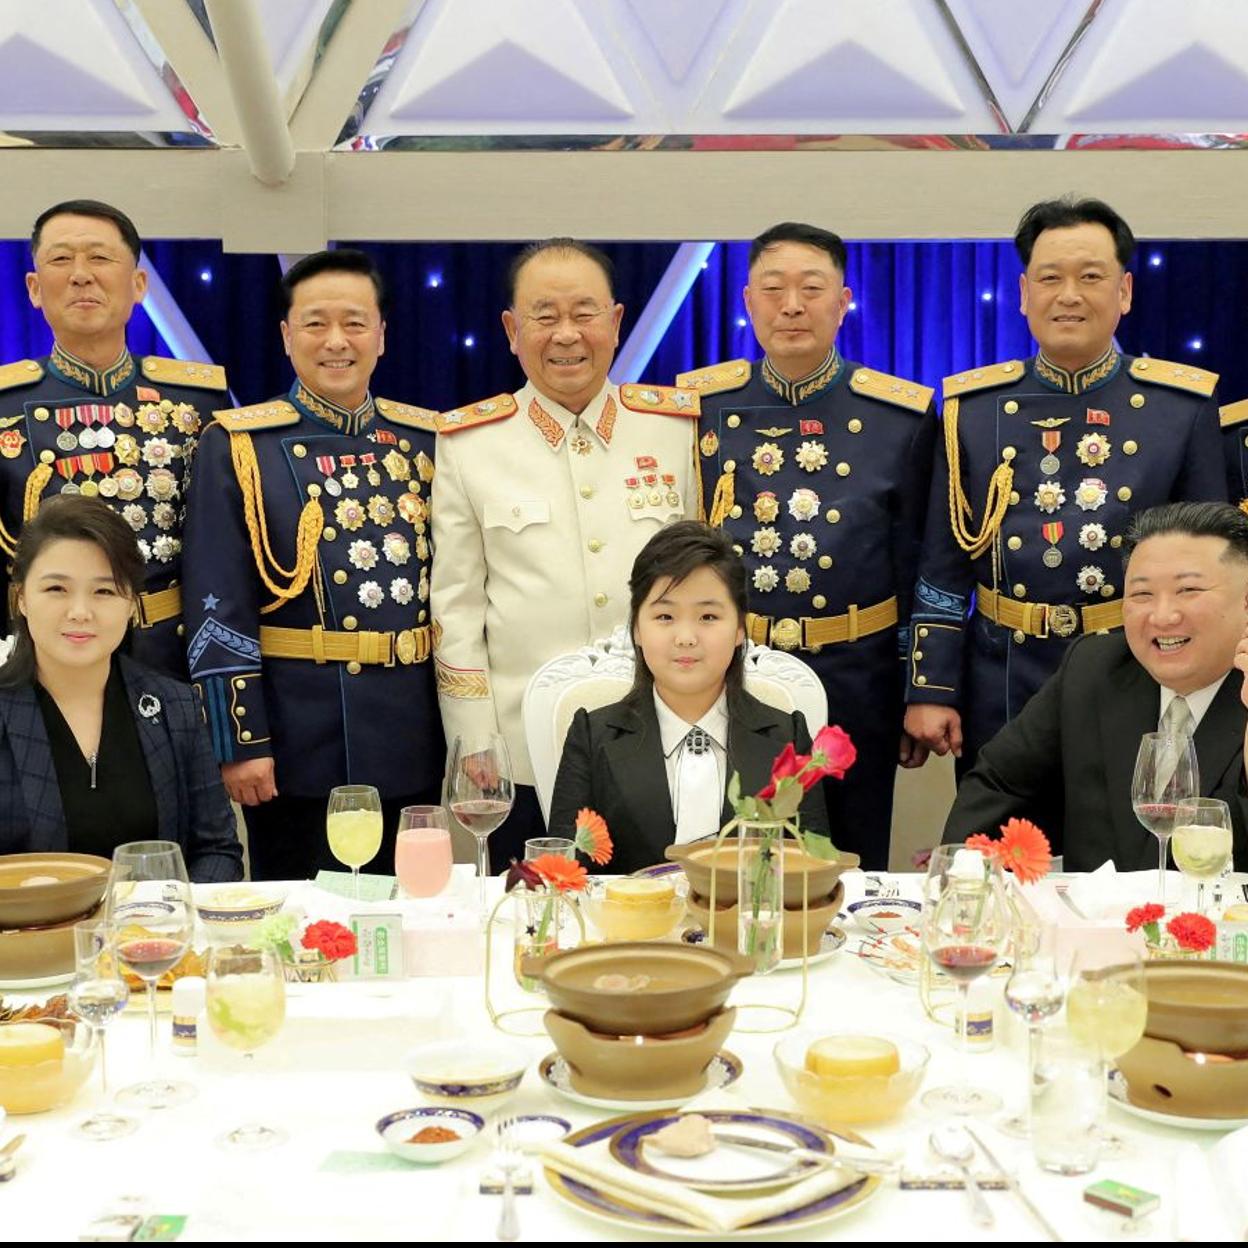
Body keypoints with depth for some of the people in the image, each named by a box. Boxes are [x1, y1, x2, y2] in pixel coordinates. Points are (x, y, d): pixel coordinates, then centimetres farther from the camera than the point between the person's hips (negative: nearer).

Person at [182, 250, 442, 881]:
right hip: (297, 740, -3)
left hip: (412, 741, 4)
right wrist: (239, 741, -11)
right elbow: (218, 610, -7)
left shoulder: (425, 439, 7)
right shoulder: (238, 445, -4)